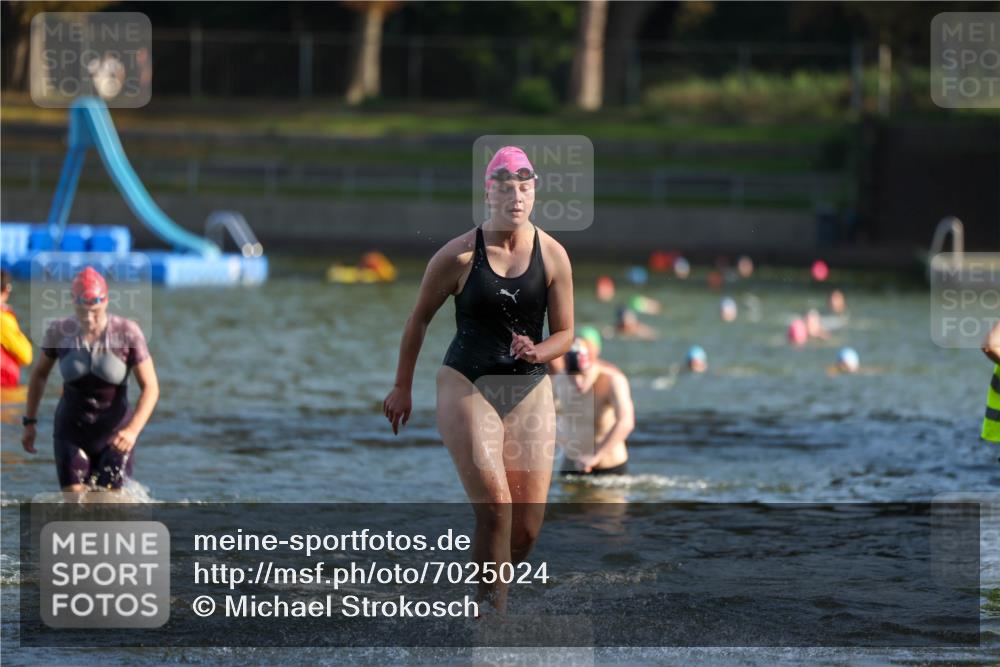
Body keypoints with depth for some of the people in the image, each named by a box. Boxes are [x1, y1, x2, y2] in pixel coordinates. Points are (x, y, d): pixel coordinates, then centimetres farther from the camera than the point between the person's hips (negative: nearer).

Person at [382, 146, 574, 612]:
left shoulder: (552, 256, -1)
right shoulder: (459, 255, -7)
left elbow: (565, 333, 6)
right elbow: (419, 318, 6)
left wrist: (537, 352, -17)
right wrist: (402, 388, 12)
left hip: (530, 392, 3)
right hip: (467, 386, -3)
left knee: (526, 529, -1)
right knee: (494, 508, -21)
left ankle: (492, 592, 24)